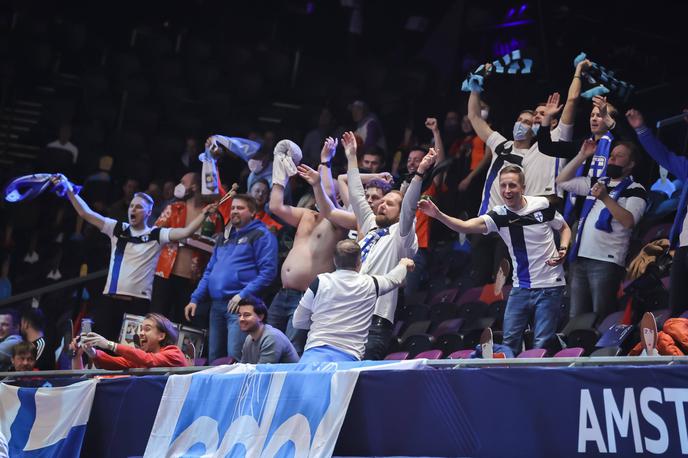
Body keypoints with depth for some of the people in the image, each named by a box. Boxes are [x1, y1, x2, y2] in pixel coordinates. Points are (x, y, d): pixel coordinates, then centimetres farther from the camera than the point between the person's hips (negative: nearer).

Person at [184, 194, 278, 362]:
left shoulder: (260, 235, 0)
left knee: (235, 359, -18)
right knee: (214, 359, 9)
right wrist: (195, 298, 16)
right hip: (217, 305, 8)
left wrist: (244, 295, -18)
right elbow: (210, 271, 27)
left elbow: (268, 271, -10)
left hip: (240, 304, -8)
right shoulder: (224, 237, 24)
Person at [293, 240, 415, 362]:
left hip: (317, 349, -2)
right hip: (350, 355, 2)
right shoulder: (370, 284, 13)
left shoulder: (320, 282, 9)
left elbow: (298, 322, 17)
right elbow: (394, 279, 38)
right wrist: (403, 265, 60)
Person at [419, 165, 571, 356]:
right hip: (520, 287, 3)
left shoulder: (542, 205, -8)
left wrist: (563, 249, -9)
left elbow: (564, 228, 11)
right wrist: (438, 215, -38)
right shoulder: (498, 215, -7)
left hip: (549, 285, -3)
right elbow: (465, 226, -23)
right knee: (510, 339, 2)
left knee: (542, 343, -3)